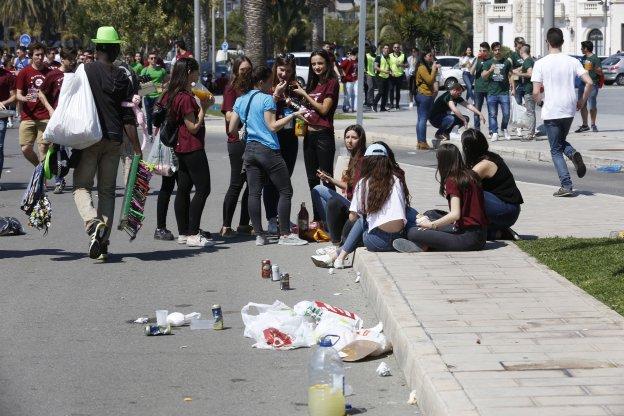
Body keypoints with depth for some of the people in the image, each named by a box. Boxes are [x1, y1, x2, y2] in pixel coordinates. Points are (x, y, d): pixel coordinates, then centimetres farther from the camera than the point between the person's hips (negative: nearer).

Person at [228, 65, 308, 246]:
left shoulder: (240, 100, 10)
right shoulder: (266, 99, -10)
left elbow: (232, 129, 12)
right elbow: (273, 126, -15)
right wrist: (293, 115, -11)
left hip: (250, 150, 7)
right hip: (268, 150, -7)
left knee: (254, 193, 5)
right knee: (285, 191, 1)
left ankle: (259, 235, 4)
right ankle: (285, 234, -2)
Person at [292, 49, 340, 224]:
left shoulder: (332, 83, -7)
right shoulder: (312, 84, 16)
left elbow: (324, 109, -14)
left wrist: (305, 95, -9)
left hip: (323, 135, -8)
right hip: (309, 134, 8)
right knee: (312, 180, 12)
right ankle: (317, 218, 19)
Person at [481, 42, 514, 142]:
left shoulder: (506, 62, 11)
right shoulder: (488, 63, 10)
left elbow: (510, 76, 13)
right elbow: (483, 75, 2)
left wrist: (513, 88, 4)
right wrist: (490, 70, -17)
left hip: (504, 92, 0)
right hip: (492, 92, 0)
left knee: (506, 114, -3)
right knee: (493, 114, 0)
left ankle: (504, 129, 21)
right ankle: (494, 133, 7)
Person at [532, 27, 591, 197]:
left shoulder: (540, 64, -8)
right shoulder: (572, 61, 0)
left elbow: (535, 92, -11)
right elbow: (589, 83, -8)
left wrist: (539, 100, 12)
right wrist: (582, 101, 7)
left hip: (551, 112, -3)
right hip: (569, 110, 3)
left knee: (556, 150, 5)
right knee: (561, 141, 26)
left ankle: (566, 186, -4)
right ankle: (573, 154, -6)